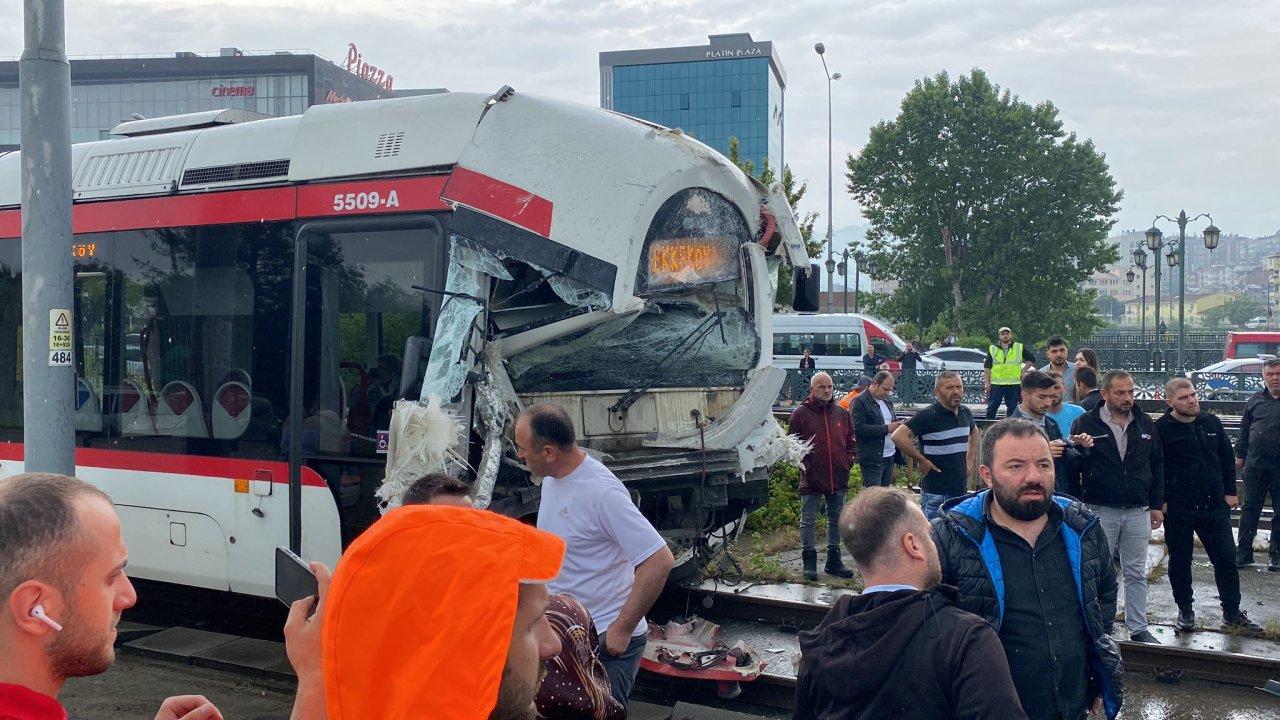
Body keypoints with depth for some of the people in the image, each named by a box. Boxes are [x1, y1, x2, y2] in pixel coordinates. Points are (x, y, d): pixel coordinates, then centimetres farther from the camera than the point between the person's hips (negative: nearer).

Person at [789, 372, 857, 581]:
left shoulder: (841, 413, 9)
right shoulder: (800, 414, -4)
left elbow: (851, 440, 16)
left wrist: (849, 460, 4)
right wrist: (802, 463, -11)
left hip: (838, 477, 4)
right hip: (811, 477, -4)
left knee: (836, 519, 13)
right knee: (808, 520, 2)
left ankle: (834, 560, 25)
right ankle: (809, 561, 13)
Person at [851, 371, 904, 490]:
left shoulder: (887, 401, 16)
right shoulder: (859, 402, -8)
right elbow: (859, 429, -18)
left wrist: (897, 425, 2)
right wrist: (887, 428, -20)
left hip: (890, 458, 7)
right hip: (872, 461, -7)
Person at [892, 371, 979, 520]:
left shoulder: (965, 413, 8)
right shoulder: (928, 416, -15)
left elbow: (974, 431, 32)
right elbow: (899, 436, -24)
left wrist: (971, 458, 19)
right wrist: (921, 460, -18)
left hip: (961, 490, 7)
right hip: (936, 492, -7)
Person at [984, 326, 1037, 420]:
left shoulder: (1019, 348, 7)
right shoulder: (993, 349, 7)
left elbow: (1032, 360, 15)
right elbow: (987, 367, 5)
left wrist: (1023, 371, 3)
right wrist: (987, 383, -2)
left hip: (1013, 384, 1)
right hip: (996, 384, -1)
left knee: (1012, 409, 7)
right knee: (992, 408, -2)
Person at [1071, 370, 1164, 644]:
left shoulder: (1144, 423, 5)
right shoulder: (1086, 423, -6)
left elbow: (1157, 465, 12)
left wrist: (1157, 505, 10)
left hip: (1138, 511, 3)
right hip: (1100, 511, -3)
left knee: (1136, 573, 12)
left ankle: (1139, 629, 22)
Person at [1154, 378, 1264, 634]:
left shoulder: (1212, 423, 5)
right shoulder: (1161, 428, -10)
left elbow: (1227, 457, 13)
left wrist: (1230, 492, 8)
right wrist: (1160, 500, -10)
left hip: (1215, 505, 4)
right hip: (1177, 509, -4)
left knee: (1226, 559, 7)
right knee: (1179, 561, 8)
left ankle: (1232, 613, 19)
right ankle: (1185, 611, 23)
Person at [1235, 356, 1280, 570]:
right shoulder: (1255, 400, 8)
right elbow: (1244, 430, 15)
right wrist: (1240, 454, 13)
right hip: (1255, 465, 2)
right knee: (1250, 509, 7)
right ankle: (1244, 552, 13)